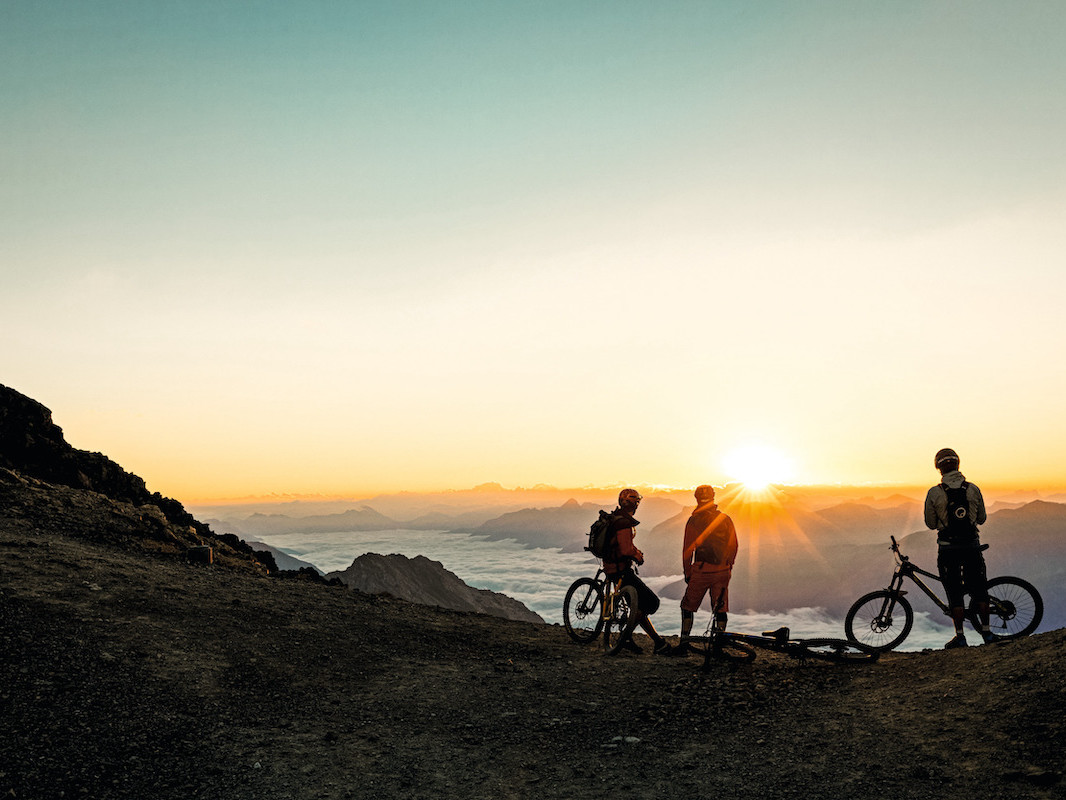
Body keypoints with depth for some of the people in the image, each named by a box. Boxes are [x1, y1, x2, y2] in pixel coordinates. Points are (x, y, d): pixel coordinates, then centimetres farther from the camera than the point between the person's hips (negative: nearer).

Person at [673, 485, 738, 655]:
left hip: (701, 571, -3)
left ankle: (684, 643, 7)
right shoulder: (726, 519, 3)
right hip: (722, 572, 3)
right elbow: (734, 546, 7)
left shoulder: (693, 521, -7)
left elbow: (687, 550, -6)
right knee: (720, 608, 11)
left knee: (688, 606, 10)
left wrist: (687, 572, 5)